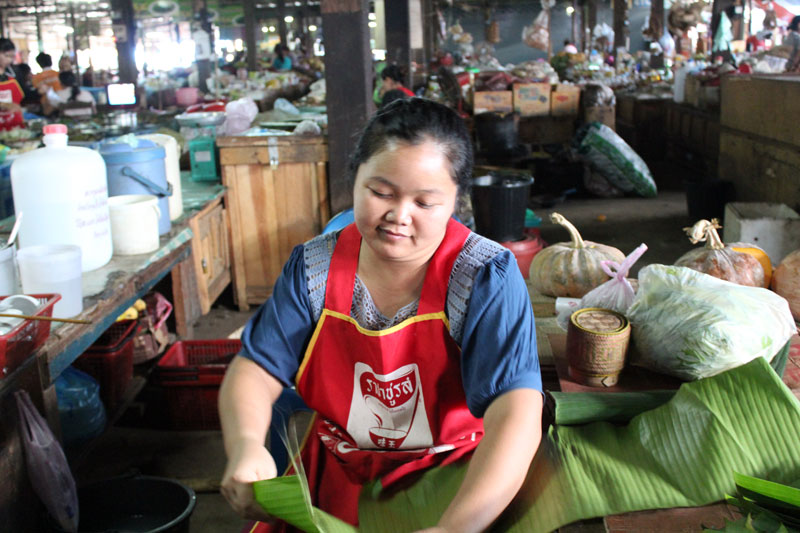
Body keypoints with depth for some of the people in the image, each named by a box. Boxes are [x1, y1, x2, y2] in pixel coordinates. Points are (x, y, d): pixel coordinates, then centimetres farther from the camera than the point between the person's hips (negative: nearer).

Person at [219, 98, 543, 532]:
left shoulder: (487, 279, -16)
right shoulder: (314, 268, -4)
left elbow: (517, 419, -26)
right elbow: (255, 370, -3)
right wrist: (245, 444, -25)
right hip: (334, 482, 3)